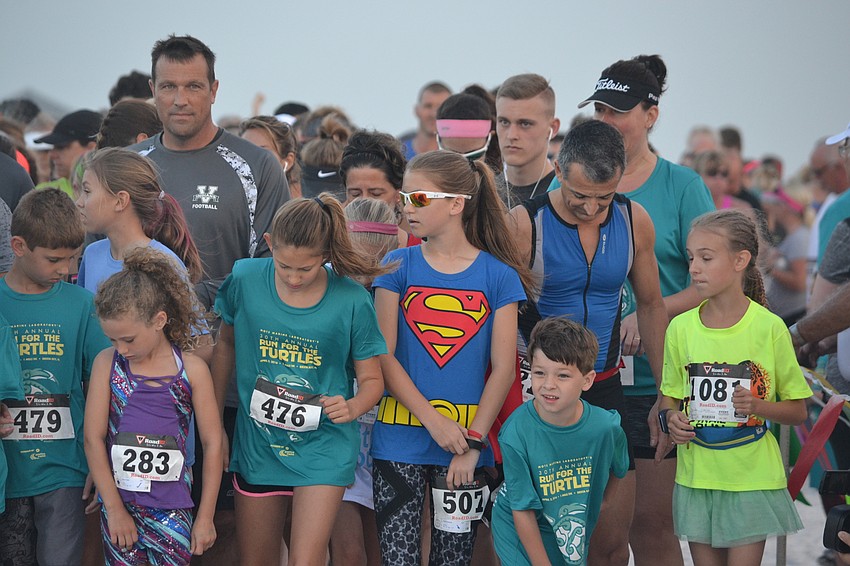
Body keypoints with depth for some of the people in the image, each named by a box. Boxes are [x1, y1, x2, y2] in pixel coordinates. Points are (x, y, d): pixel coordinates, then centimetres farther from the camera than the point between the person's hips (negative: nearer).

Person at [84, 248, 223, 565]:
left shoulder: (191, 369, -4)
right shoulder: (107, 364, 0)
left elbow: (212, 443, 1)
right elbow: (93, 437, -1)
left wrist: (205, 517, 1)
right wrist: (114, 508, -4)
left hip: (172, 511, -1)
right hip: (119, 503, 1)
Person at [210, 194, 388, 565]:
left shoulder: (351, 301, -13)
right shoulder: (245, 281, -8)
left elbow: (371, 380, -3)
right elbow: (227, 344, 10)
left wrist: (352, 407, -25)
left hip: (323, 448, -3)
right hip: (257, 444, 3)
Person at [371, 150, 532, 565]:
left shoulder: (498, 276, 1)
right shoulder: (398, 266, 3)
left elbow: (503, 369, -1)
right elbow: (384, 356, -3)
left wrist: (472, 442, -8)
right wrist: (433, 421, -12)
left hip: (465, 439, 0)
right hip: (400, 439, 0)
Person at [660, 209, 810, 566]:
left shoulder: (769, 328, -7)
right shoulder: (681, 328, 2)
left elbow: (798, 411, -1)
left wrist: (758, 406, -19)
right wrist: (671, 417, -9)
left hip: (752, 479, -3)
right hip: (697, 478, 3)